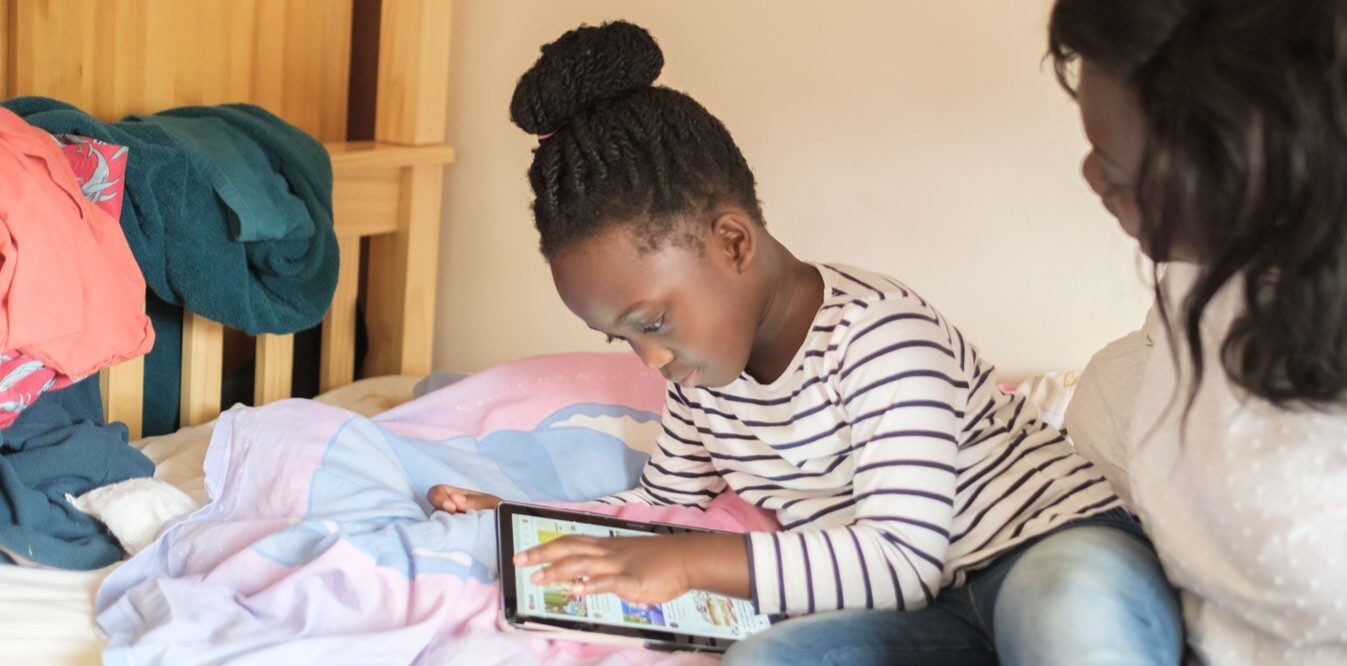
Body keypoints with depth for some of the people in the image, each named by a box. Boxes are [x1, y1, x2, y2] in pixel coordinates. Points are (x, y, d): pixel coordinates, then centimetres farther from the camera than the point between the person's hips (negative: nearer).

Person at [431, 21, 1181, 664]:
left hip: (1059, 548, -6)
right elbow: (662, 507, 25)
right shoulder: (704, 373, 7)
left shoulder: (878, 332, -19)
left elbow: (907, 559, -25)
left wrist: (697, 561, -27)